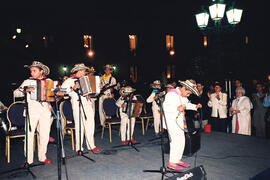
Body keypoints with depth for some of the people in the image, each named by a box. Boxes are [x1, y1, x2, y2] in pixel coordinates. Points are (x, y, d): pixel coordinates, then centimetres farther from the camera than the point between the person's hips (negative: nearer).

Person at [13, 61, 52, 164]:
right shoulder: (27, 82, 9)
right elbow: (15, 93, 3)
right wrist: (25, 90, -16)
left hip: (45, 110, 2)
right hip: (32, 110, -1)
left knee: (45, 134, 3)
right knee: (29, 134, -5)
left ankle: (42, 157, 19)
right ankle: (28, 160, 8)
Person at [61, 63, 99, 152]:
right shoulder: (70, 80, 1)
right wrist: (73, 88, -19)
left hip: (88, 104, 6)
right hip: (77, 104, -6)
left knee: (90, 125, 6)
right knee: (79, 126, -6)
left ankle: (91, 146, 16)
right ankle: (79, 148, 6)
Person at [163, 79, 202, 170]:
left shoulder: (183, 96, 8)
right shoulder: (172, 94, -17)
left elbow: (187, 104, 26)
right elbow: (165, 107, -25)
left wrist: (195, 106, 10)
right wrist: (177, 108, -36)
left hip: (179, 120, 9)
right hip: (171, 120, -9)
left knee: (181, 140, 11)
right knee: (176, 140, -11)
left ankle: (178, 159, 26)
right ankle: (171, 163, 0)